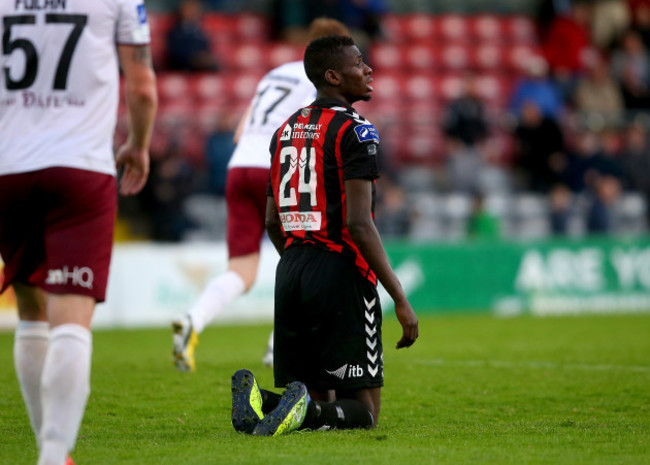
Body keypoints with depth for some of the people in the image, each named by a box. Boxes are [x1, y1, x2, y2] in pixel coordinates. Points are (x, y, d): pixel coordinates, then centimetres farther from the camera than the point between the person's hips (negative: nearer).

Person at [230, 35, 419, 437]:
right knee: (364, 409, -1)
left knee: (313, 401, 14)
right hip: (341, 272, -7)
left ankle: (261, 400, -15)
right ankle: (305, 412, -30)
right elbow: (358, 223, -17)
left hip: (291, 271, 7)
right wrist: (400, 298, -15)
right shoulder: (355, 131, -9)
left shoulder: (286, 130, 15)